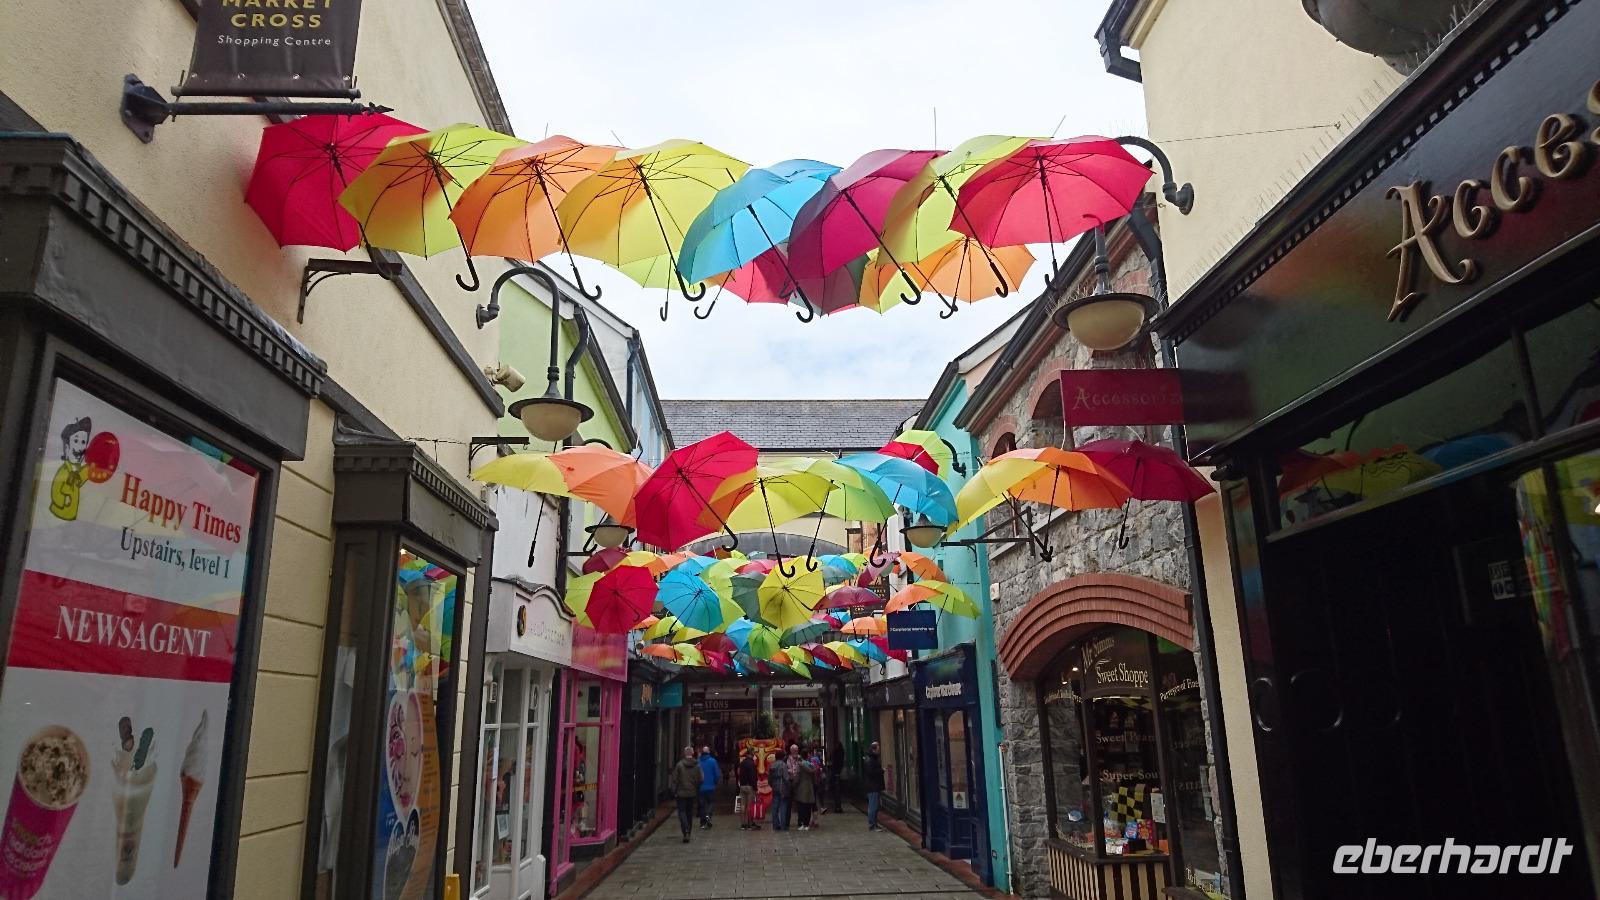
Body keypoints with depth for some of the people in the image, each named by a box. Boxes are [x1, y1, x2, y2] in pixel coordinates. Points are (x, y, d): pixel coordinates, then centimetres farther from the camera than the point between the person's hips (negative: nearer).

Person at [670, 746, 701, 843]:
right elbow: (699, 780, 2)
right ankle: (688, 833, 21)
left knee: (682, 812, 0)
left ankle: (686, 832, -18)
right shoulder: (697, 765, -2)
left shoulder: (679, 764, -10)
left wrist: (674, 791, 1)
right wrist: (697, 791, 16)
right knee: (690, 812, 15)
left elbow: (674, 779, -7)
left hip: (681, 792, -3)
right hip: (692, 793, 3)